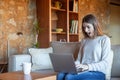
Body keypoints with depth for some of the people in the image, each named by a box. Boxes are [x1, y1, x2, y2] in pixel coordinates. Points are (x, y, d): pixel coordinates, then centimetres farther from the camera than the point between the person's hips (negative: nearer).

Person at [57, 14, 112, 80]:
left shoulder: (104, 39, 2)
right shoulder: (84, 40, 21)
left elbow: (105, 63, -6)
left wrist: (88, 66, -20)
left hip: (97, 73, -5)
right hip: (83, 71, 5)